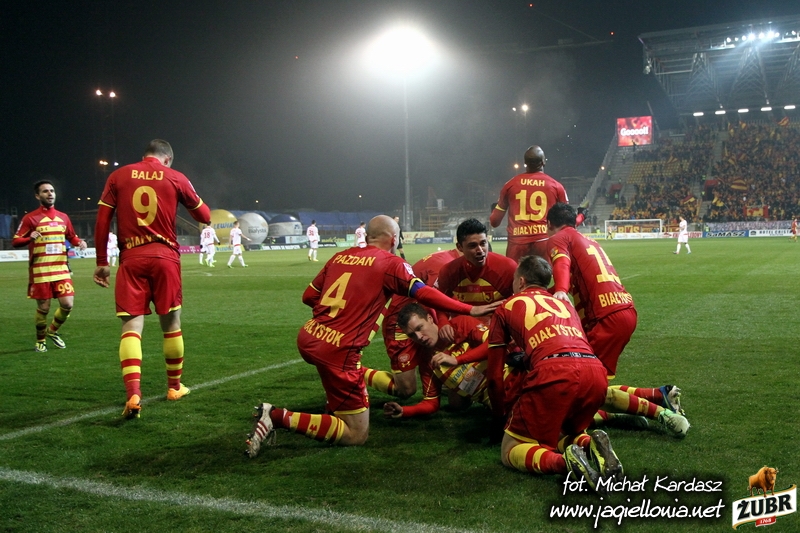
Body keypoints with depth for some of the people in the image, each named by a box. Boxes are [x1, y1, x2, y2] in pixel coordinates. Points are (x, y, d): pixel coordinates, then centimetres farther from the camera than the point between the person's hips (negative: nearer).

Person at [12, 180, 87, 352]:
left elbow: (71, 237, 24)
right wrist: (30, 238, -27)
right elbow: (15, 242, -6)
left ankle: (52, 331, 25)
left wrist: (79, 242, 1)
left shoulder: (63, 217, 11)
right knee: (43, 308, 1)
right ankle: (40, 341, 24)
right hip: (40, 272, -4)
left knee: (67, 304, -4)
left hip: (61, 270, 4)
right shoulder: (30, 218, -4)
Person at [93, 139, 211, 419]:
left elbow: (102, 221, 4)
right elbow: (205, 217, 13)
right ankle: (174, 387, 27)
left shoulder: (118, 176, 8)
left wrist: (101, 262, 9)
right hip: (165, 257, 0)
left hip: (131, 259, 0)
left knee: (131, 325, -2)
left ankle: (133, 395, -17)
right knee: (171, 323, 13)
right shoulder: (176, 178, 5)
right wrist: (194, 199, 32)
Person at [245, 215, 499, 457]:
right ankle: (279, 417, -10)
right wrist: (469, 310, -3)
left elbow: (309, 296, 17)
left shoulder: (341, 256, 13)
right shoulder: (391, 263, -1)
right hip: (337, 350, -8)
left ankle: (336, 407, 25)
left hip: (307, 337, 8)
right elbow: (425, 294, -8)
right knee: (356, 436, 4)